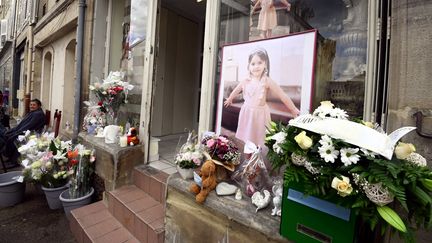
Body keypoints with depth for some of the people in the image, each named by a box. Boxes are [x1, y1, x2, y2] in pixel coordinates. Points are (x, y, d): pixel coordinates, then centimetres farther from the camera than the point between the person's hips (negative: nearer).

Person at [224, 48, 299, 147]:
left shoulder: (267, 81, -15)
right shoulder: (245, 81, -4)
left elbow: (282, 96, -11)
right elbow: (235, 91, 15)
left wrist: (293, 110, -7)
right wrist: (229, 100, 31)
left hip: (260, 114, -3)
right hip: (246, 113, 4)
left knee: (258, 138, 5)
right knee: (244, 136, 12)